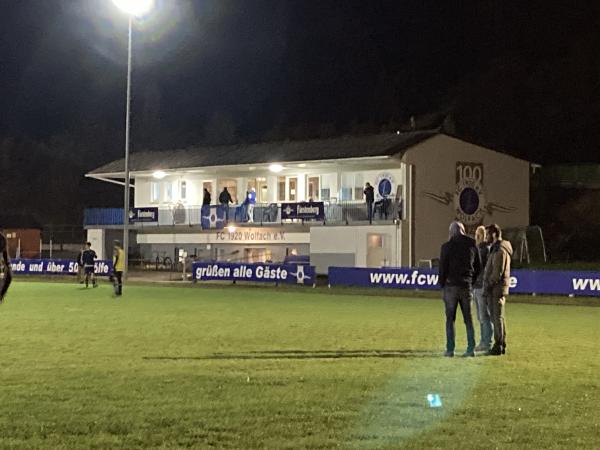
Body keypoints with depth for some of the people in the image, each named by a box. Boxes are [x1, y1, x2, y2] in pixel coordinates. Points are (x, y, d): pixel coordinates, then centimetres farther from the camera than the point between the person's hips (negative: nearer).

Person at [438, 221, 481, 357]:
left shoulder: (447, 247, -7)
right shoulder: (472, 246, 4)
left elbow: (442, 267, -5)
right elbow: (478, 267, 9)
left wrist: (442, 283, 8)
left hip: (451, 285, -3)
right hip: (467, 286, 3)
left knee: (450, 319, 1)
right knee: (468, 318, 8)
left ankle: (450, 349, -1)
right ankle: (471, 348, 4)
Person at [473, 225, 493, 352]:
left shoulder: (488, 249, -11)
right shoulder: (477, 249, 16)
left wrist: (486, 288, -21)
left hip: (483, 288, -9)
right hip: (476, 288, 9)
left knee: (485, 316, -6)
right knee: (480, 318, 11)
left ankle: (488, 343, -3)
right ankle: (483, 342, 16)